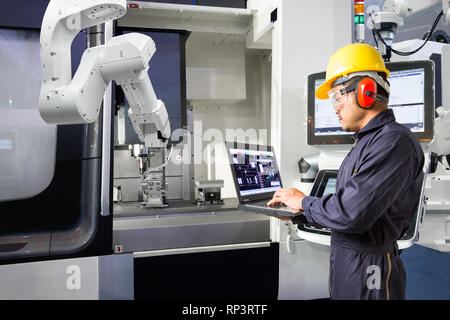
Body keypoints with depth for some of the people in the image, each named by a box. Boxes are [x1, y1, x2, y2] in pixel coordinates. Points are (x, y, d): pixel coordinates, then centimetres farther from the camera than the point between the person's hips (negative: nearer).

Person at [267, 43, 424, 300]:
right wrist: (297, 215, 7)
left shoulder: (395, 141, -20)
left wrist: (304, 202, -12)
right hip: (344, 260, 9)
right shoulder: (367, 141, 13)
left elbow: (351, 214, -28)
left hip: (368, 272, -9)